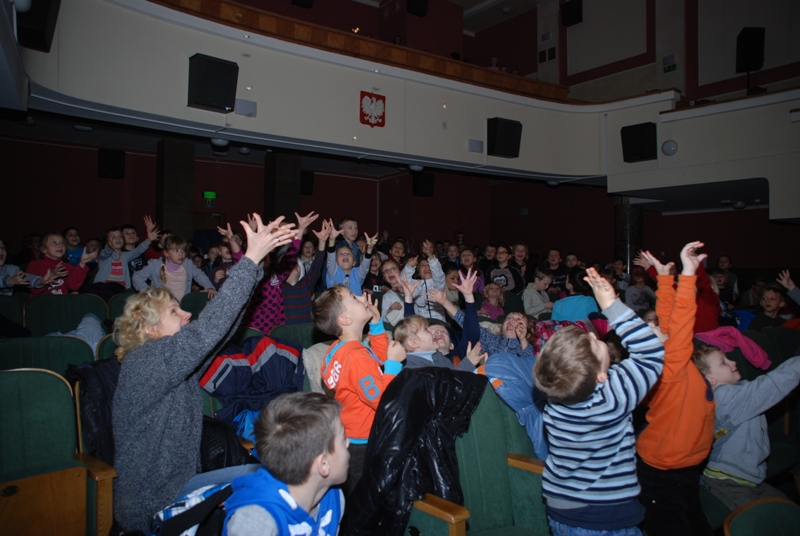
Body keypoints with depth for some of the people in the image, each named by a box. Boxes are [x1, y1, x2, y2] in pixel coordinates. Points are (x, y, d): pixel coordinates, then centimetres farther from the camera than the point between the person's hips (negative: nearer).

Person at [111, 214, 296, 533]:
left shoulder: (178, 361, 4)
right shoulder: (143, 362, -19)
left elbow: (221, 325, -2)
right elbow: (207, 329, -30)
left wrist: (256, 258, -11)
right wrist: (251, 259, -30)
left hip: (177, 487, 8)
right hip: (152, 505, -8)